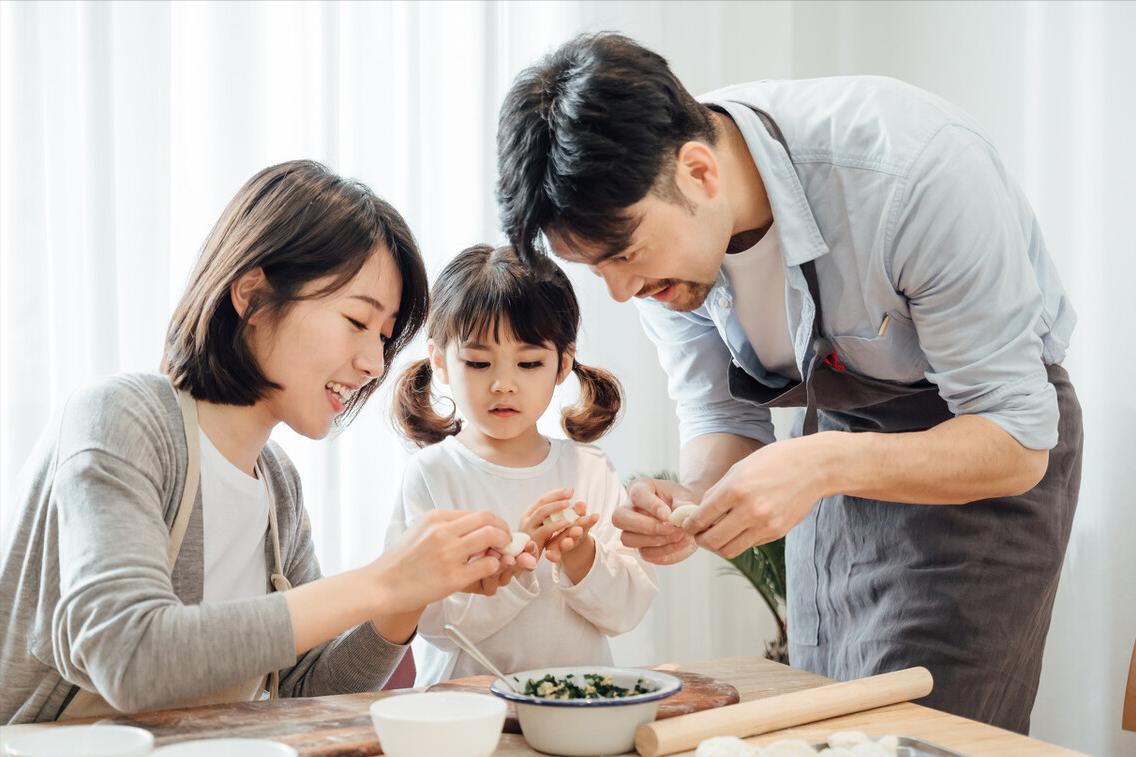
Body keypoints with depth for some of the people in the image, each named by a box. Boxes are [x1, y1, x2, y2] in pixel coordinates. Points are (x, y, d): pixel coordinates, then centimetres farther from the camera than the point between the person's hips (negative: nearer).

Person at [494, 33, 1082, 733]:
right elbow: (722, 420, -5)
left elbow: (1017, 443, -28)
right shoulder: (644, 218, -16)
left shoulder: (916, 169, -34)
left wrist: (824, 464, -42)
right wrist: (692, 502, -28)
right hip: (844, 426, 5)